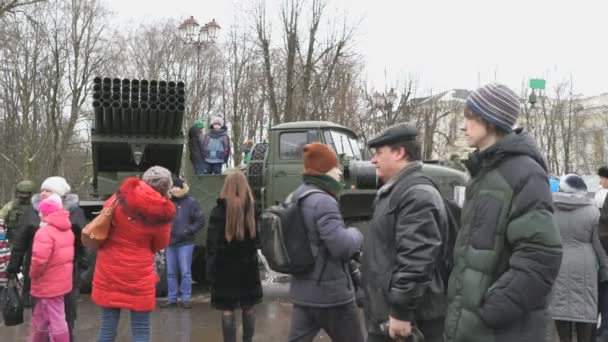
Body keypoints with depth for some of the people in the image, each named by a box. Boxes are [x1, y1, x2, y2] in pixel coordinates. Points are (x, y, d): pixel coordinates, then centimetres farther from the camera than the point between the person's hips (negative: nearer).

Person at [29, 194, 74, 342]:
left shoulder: (45, 232, -21)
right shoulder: (67, 230, 11)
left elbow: (39, 260, -30)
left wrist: (33, 275, -11)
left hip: (49, 285, -9)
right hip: (60, 282, 9)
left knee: (56, 322, 1)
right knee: (40, 320, 22)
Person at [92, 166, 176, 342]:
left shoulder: (121, 198, -6)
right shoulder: (162, 213, -12)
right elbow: (160, 245, 1)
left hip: (109, 273, 3)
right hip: (138, 276, -3)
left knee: (107, 328, 11)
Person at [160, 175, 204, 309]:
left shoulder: (190, 202, -4)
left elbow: (200, 220, -4)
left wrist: (188, 231, -11)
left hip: (185, 243, -3)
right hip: (169, 243, 4)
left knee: (185, 272, -1)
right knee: (171, 273, 10)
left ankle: (186, 298, 8)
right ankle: (172, 298, 20)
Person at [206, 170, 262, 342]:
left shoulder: (219, 210, -8)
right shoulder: (252, 208, 1)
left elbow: (212, 243, -10)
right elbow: (259, 238, 5)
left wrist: (210, 269, -5)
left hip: (225, 267, -3)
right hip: (248, 265, 3)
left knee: (227, 310, 3)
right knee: (248, 308, 14)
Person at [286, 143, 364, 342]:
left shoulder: (295, 199, 9)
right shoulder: (323, 201, -20)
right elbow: (342, 247, -25)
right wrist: (356, 235, -4)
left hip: (303, 291, 8)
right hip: (331, 292, -8)